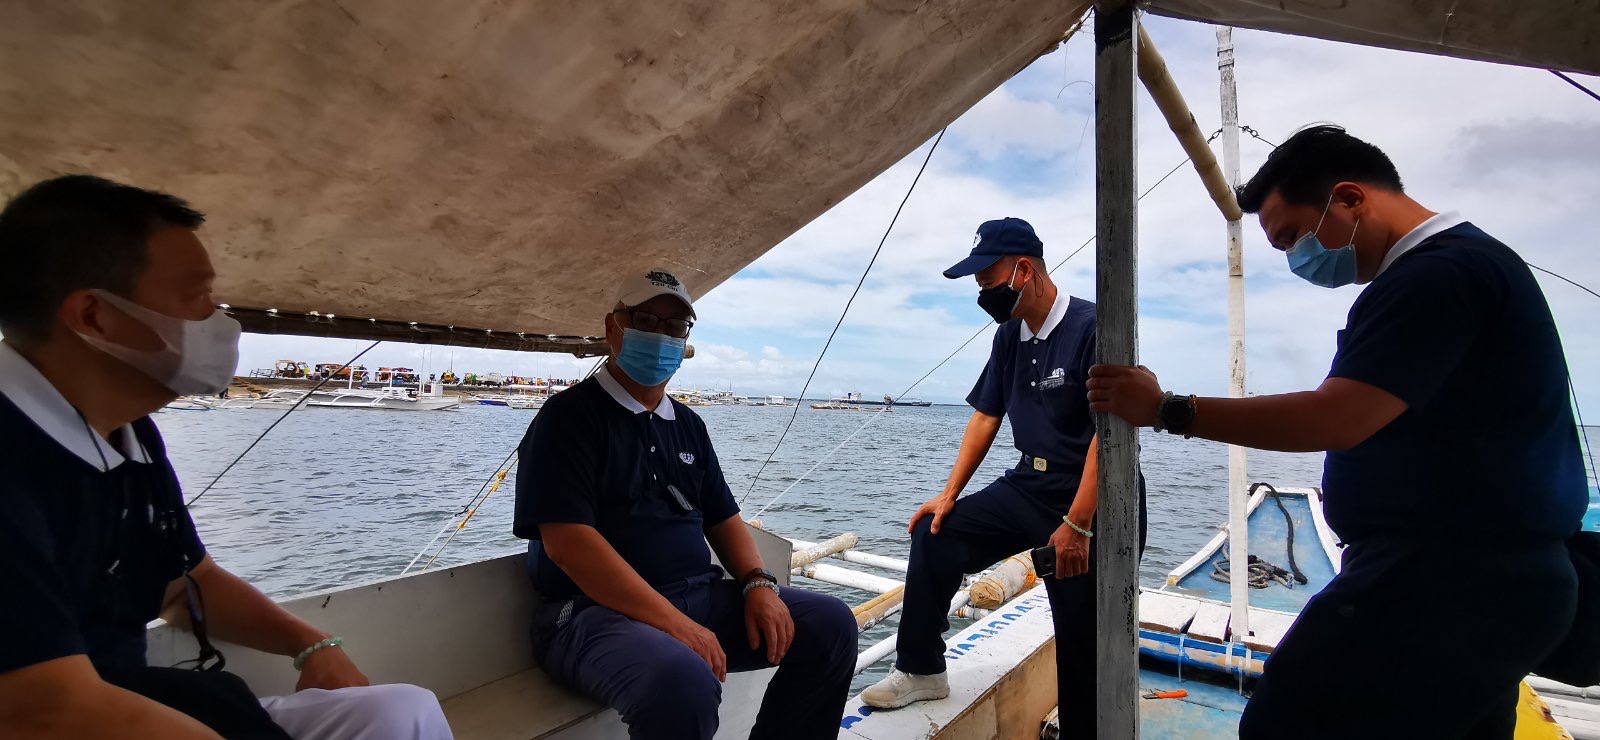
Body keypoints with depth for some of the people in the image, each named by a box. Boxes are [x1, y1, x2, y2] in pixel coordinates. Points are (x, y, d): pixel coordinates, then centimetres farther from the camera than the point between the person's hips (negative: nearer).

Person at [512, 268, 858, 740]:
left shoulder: (688, 424, 16)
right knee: (684, 683, -37)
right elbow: (566, 541, -18)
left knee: (831, 625, -3)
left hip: (701, 596, 7)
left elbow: (723, 518, 18)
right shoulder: (570, 415, -7)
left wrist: (758, 584, -3)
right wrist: (672, 623, -25)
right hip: (596, 610, -7)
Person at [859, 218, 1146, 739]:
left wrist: (1077, 525, -24)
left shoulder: (1091, 328, -17)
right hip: (1029, 485, 7)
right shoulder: (1009, 335, 7)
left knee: (1082, 640, -1)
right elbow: (985, 416, 11)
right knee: (934, 534, -1)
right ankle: (921, 671, 11)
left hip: (1090, 500, -7)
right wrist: (950, 493, 6)